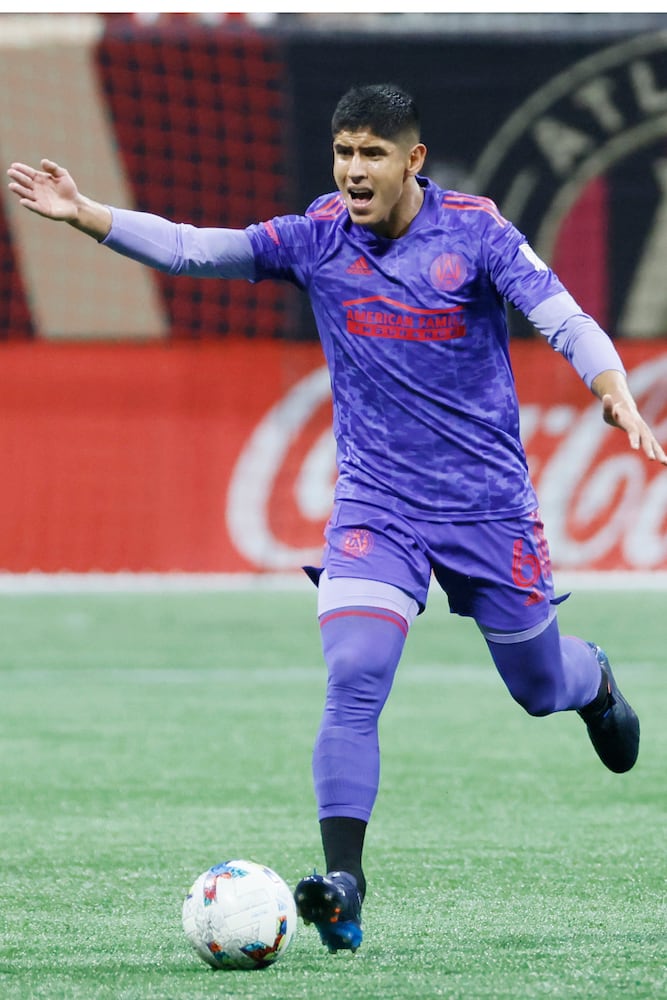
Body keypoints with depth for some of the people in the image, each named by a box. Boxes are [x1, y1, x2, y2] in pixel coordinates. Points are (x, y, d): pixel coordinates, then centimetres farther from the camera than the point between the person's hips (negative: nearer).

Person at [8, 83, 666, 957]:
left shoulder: (474, 231, -10)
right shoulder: (317, 241, -4)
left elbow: (564, 320, -15)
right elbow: (192, 249, -8)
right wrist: (84, 215, -20)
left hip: (488, 505, -1)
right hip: (374, 504, 1)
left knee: (539, 688, 14)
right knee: (353, 682, -19)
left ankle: (595, 681, 52)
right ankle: (343, 882, -22)